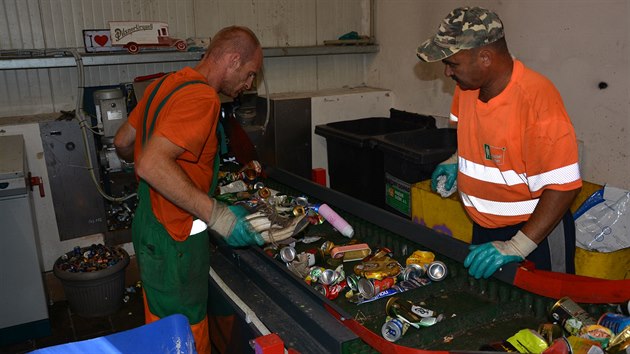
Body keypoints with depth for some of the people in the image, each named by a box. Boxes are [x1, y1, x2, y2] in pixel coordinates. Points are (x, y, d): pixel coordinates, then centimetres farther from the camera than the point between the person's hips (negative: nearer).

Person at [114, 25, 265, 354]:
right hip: (174, 239, -9)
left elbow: (123, 143, 17)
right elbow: (151, 164, -32)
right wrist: (217, 215, -29)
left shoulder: (166, 84, 7)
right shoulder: (201, 97, -21)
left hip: (150, 224, 10)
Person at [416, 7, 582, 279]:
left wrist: (516, 247, -29)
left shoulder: (537, 98, -26)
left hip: (536, 230, -7)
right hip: (484, 228, 7)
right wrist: (457, 161, 2)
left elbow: (563, 185, -25)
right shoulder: (467, 86, -3)